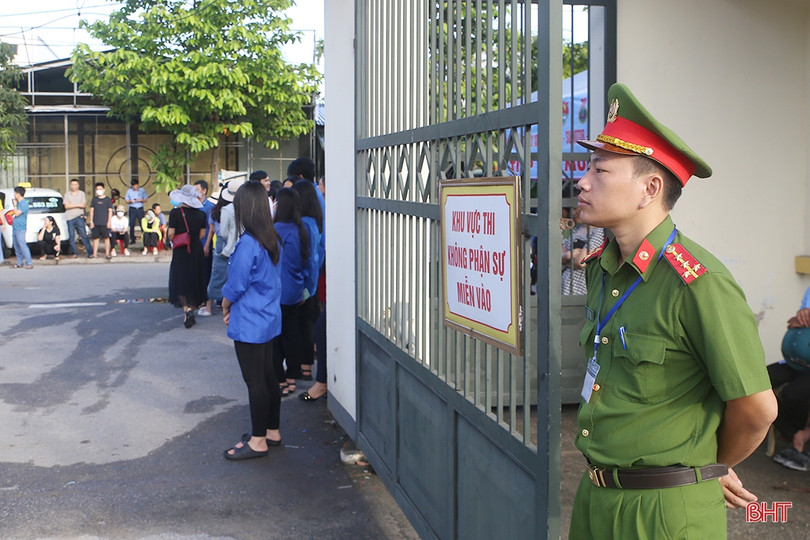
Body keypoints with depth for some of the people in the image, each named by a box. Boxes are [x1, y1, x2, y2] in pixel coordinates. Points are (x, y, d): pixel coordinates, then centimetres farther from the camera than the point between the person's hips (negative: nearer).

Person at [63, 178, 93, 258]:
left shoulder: (82, 194, 11)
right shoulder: (67, 194, 10)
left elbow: (83, 205, -1)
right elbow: (66, 206, -2)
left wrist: (71, 205, -7)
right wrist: (77, 205, -7)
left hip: (79, 216, -1)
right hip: (69, 217, 1)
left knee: (84, 235, -6)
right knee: (71, 236, 0)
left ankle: (90, 252, -6)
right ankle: (75, 253, 7)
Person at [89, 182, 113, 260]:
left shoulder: (107, 199, 2)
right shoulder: (94, 199, 10)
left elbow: (110, 211, 2)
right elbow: (91, 210, 11)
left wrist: (109, 221, -5)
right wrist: (91, 221, 4)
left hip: (104, 223, -3)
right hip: (96, 223, 3)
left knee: (106, 237, 0)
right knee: (95, 238, 5)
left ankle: (107, 253, 5)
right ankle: (94, 253, 10)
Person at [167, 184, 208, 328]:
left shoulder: (175, 213, -12)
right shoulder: (201, 214, -2)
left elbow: (171, 234, -11)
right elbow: (202, 234, 3)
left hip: (180, 252, -3)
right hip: (196, 251, 3)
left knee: (179, 281, 3)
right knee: (194, 281, 13)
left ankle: (186, 309, -15)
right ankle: (192, 309, 16)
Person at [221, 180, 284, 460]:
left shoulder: (247, 244, -21)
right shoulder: (272, 240, 6)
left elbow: (236, 285, -17)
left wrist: (225, 306, 3)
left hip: (249, 323, -9)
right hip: (269, 318, 9)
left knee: (255, 381, -1)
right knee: (268, 376, 17)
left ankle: (258, 441, 8)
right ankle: (272, 431, 28)